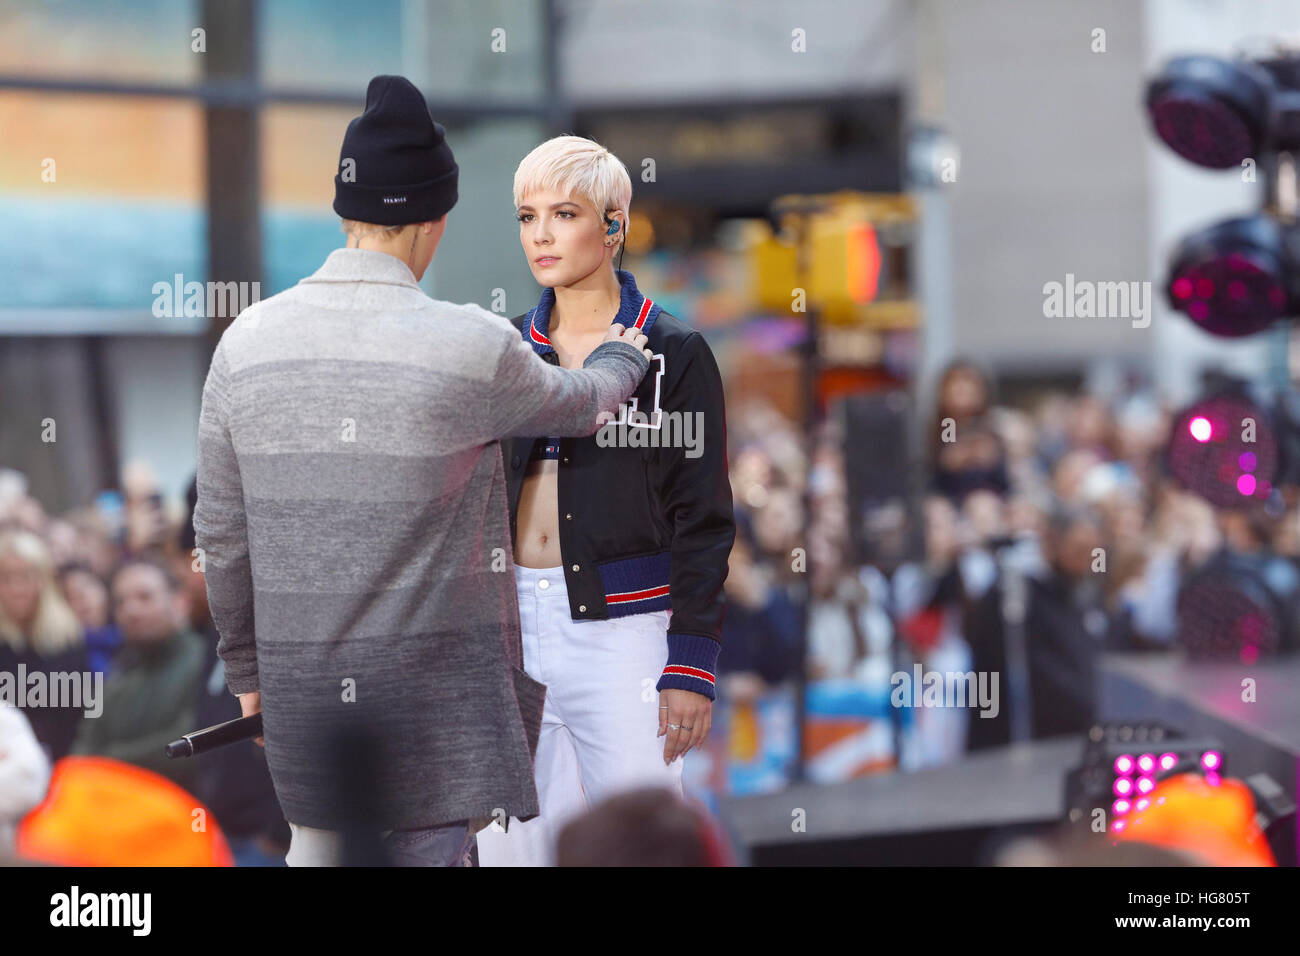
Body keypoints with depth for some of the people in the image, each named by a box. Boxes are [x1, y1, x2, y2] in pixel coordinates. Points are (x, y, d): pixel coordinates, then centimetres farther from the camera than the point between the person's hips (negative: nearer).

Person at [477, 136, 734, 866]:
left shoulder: (674, 354, -1)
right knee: (511, 845, 3)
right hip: (509, 629, 4)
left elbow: (703, 522, -3)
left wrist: (692, 665, -10)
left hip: (622, 629, -4)